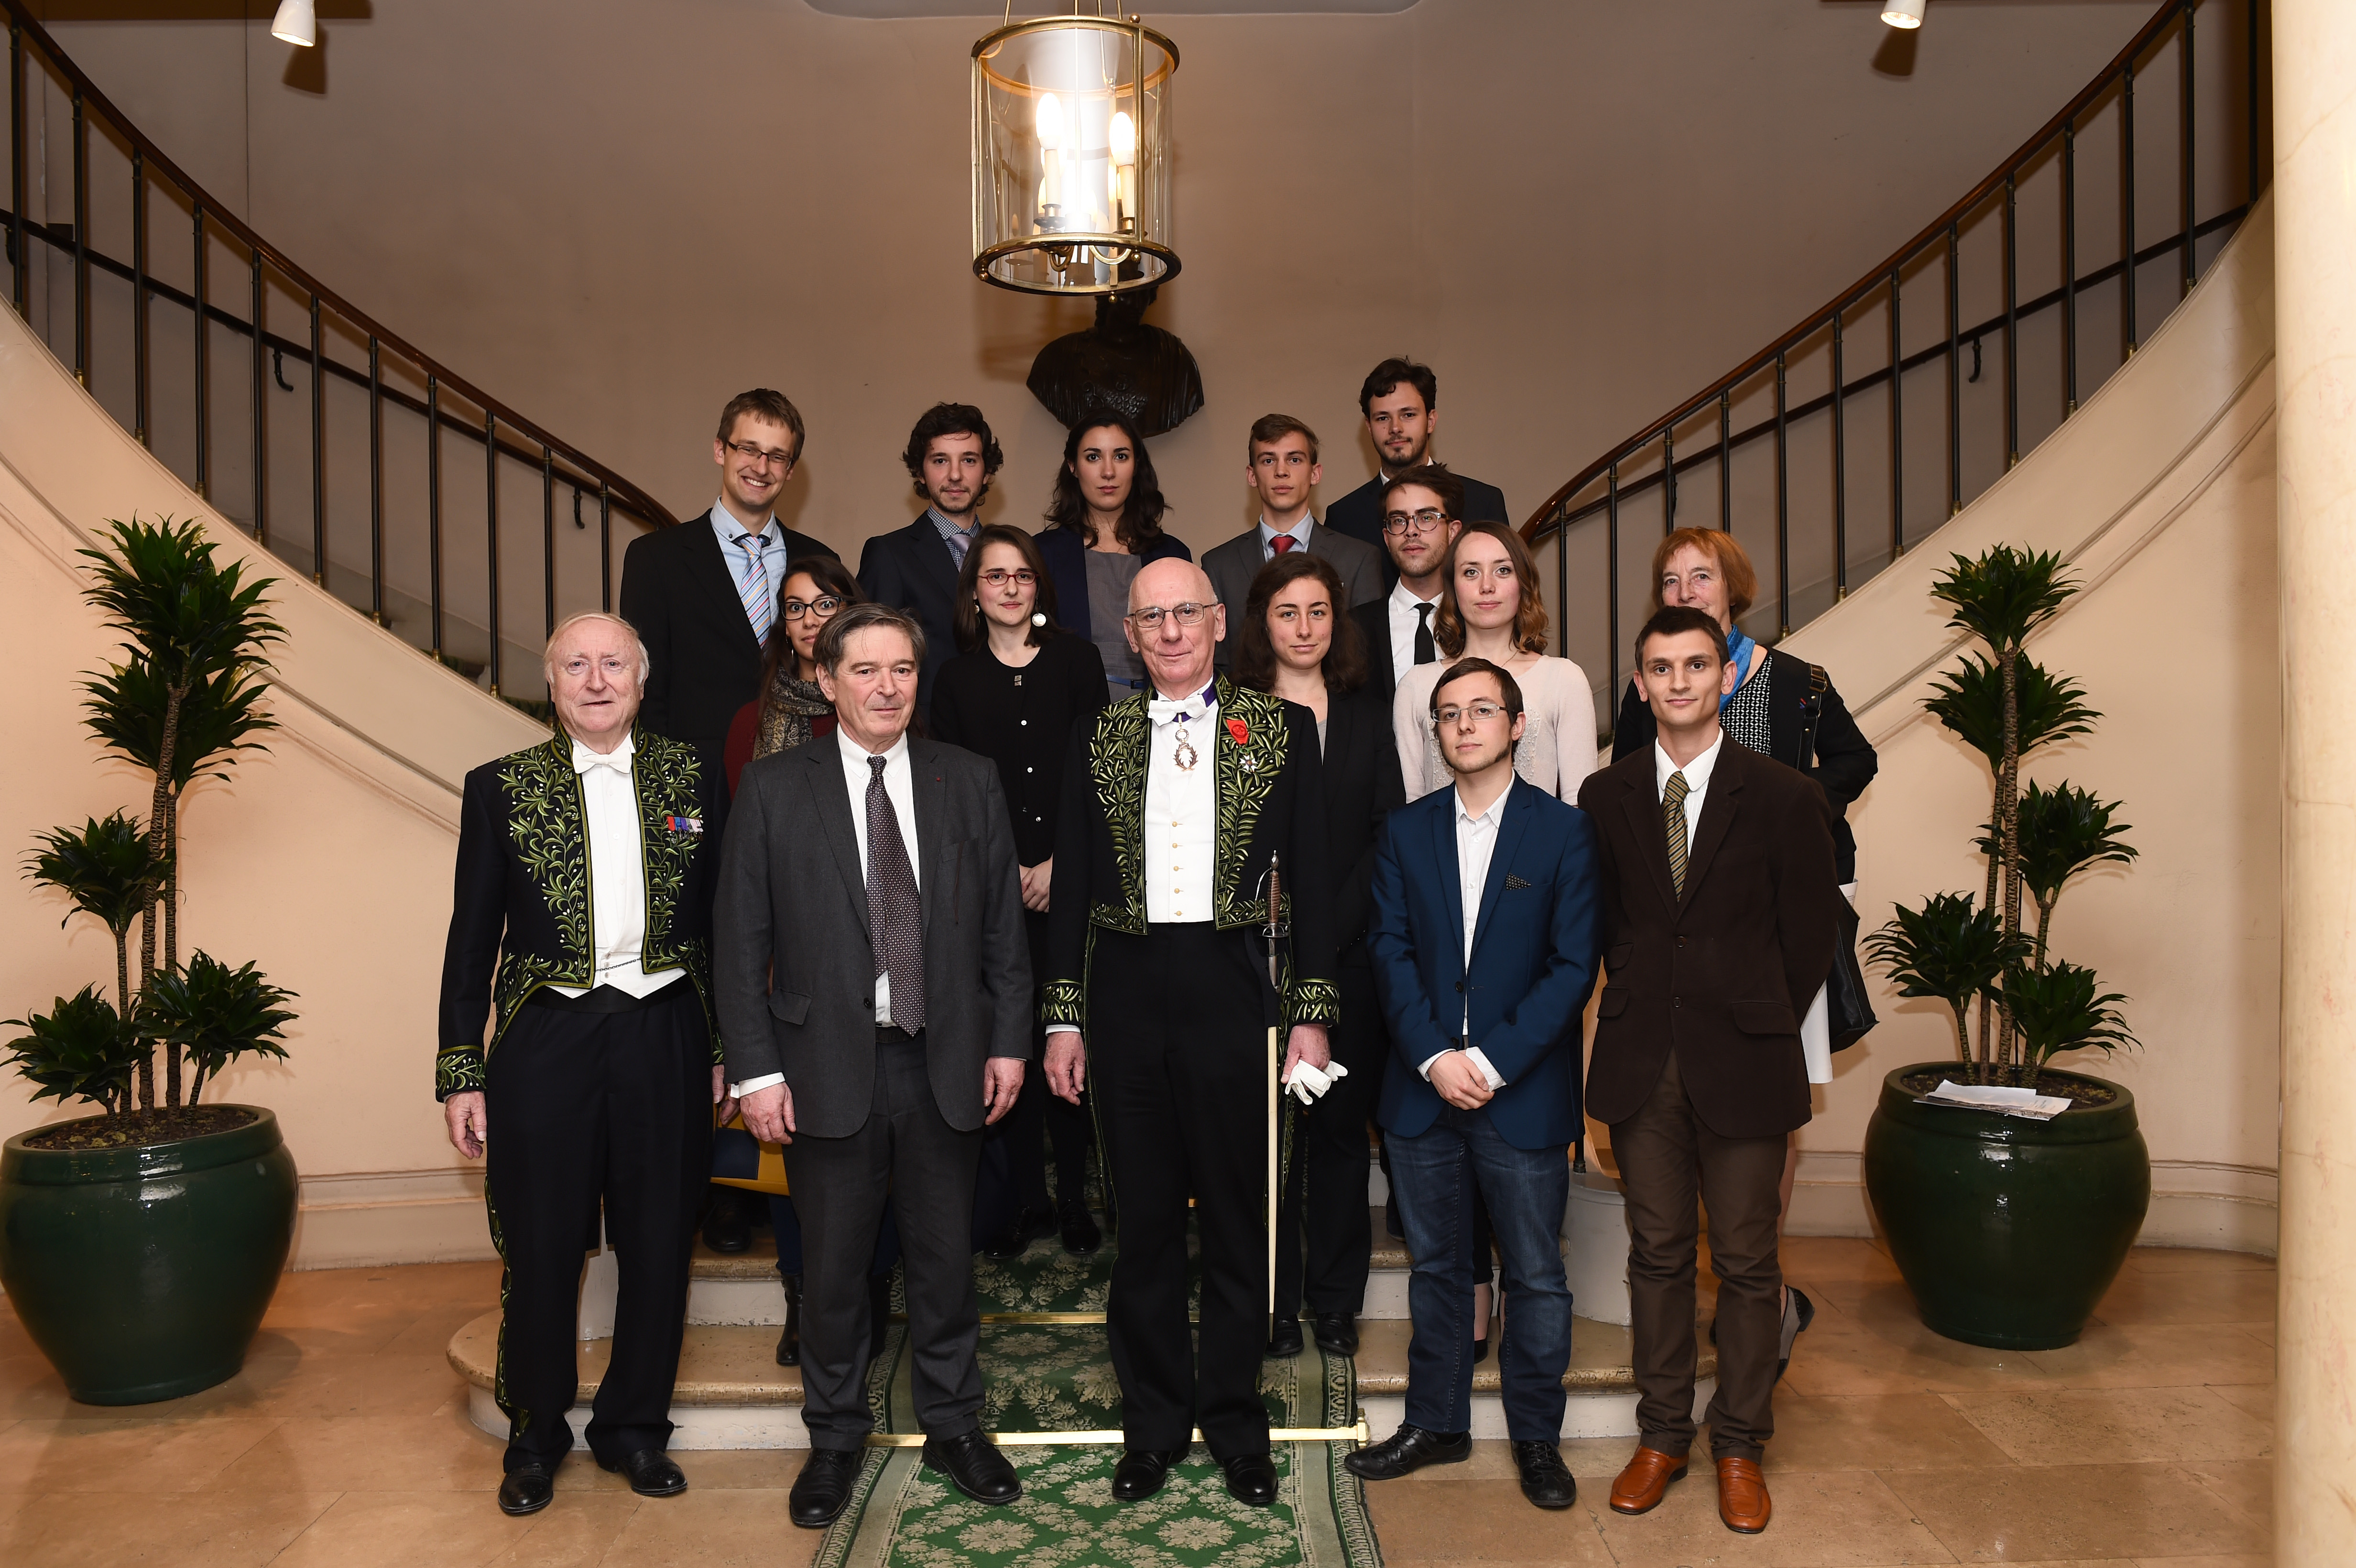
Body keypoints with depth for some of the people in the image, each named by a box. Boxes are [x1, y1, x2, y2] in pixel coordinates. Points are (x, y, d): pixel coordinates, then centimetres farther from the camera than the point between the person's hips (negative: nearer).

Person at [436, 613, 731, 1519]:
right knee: (540, 1255, 8)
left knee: (660, 1249, 10)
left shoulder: (691, 780, 5)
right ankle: (535, 1438, 30)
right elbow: (472, 940, 4)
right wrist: (461, 1075, 1)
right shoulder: (501, 788, 3)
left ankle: (634, 1428, 30)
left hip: (664, 1040, 1)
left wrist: (726, 1050, 6)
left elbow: (722, 923, 8)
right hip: (545, 1043, -1)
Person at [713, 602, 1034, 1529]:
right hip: (828, 1065, -1)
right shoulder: (773, 789, -1)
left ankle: (953, 1428, 32)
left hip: (946, 1064, 2)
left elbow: (1003, 925, 6)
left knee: (946, 1255, 13)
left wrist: (1008, 1042, 2)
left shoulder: (969, 782, 4)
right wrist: (756, 1070, -7)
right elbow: (740, 942, -2)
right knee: (832, 1264, 11)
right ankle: (835, 1441, 31)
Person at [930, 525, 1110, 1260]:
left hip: (1071, 876, -1)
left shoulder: (1077, 661, 5)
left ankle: (1074, 1195, 12)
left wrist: (1059, 864, -5)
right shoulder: (956, 677, 8)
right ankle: (1028, 1198, 14)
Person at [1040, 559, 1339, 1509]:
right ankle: (1154, 1422, 27)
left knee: (1239, 1219, 9)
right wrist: (1063, 1019, 4)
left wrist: (1312, 1014, -3)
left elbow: (1310, 878, 2)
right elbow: (1071, 883, 8)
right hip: (1126, 994, 2)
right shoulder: (1098, 739, 7)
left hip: (1233, 989, -1)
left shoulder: (1280, 729, 3)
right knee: (1144, 1222, 11)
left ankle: (1234, 1420, 27)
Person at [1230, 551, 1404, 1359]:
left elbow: (1388, 832, 6)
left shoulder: (1369, 715, 11)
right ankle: (1276, 1301, 15)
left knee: (1343, 1124, 8)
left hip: (1350, 952, 2)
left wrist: (1326, 927, -4)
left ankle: (1336, 1300, 20)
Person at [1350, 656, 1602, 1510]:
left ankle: (1536, 1437, 26)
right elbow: (1391, 952, 1)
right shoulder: (1406, 832, 6)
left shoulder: (1565, 830, -3)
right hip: (1423, 1090, 3)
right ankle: (1436, 1422, 30)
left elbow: (1573, 965, -8)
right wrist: (1435, 1058, -12)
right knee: (1434, 1265, 15)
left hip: (1524, 1095, -2)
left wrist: (1492, 1062, -14)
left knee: (1537, 1276, 8)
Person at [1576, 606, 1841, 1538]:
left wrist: (1755, 1030, 4)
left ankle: (1740, 1447, 24)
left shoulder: (1785, 799, -3)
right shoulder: (1605, 796, 5)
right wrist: (1636, 1008, 6)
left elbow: (1810, 941, 2)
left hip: (1742, 1065, -2)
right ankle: (1661, 1435, 26)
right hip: (1640, 1063, 2)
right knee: (1657, 1253, 11)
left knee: (1746, 1263, 7)